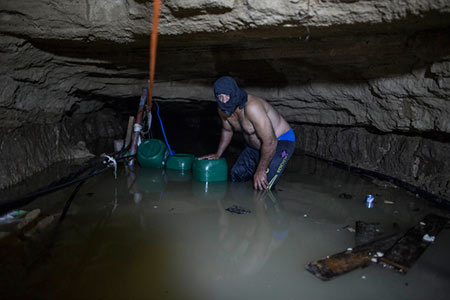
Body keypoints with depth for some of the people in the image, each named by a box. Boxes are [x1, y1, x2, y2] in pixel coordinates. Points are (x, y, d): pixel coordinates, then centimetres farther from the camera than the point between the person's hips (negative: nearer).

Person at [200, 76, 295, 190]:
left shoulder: (252, 107, -36)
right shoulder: (222, 109, -9)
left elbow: (270, 142, -34)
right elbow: (227, 130, 16)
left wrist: (261, 170, -25)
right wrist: (218, 154, 17)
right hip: (255, 145, 8)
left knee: (261, 187, -21)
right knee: (235, 177, 14)